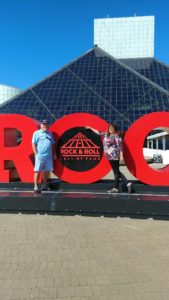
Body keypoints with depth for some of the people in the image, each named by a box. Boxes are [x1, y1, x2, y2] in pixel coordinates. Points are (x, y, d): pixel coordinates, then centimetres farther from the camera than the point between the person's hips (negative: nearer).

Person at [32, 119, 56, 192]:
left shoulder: (50, 134, 19)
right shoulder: (36, 133, 3)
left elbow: (52, 144, 22)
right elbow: (34, 144, -2)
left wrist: (54, 154, 16)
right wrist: (36, 153, -11)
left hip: (49, 156, 5)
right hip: (40, 155, -5)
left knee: (47, 171, 9)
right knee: (37, 171, -6)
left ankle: (44, 185, 22)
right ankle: (36, 187, -3)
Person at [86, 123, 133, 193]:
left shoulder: (117, 136, -7)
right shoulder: (106, 135, 14)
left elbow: (120, 146, -11)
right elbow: (98, 132, 25)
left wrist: (121, 155, -15)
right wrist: (90, 128, 30)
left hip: (114, 156, -8)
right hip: (110, 157, 8)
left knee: (116, 172, 1)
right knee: (116, 172, 9)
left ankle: (115, 188, 9)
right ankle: (128, 183, 14)